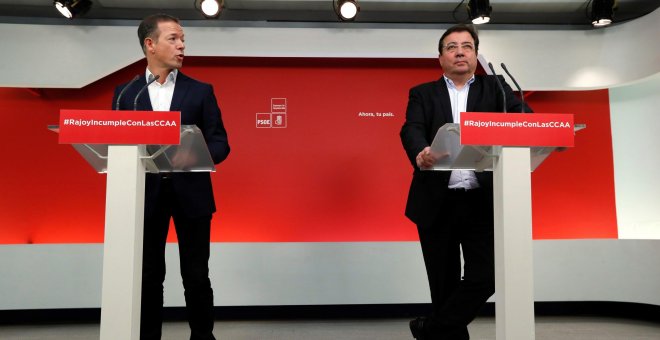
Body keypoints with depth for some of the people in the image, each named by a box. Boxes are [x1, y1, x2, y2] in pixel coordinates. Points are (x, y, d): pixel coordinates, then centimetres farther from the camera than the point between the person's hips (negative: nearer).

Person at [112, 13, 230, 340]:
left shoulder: (201, 91, 5)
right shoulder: (125, 92, 8)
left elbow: (220, 144, 1)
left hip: (191, 193, -1)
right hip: (146, 195, 1)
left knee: (196, 276, 6)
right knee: (149, 276, 10)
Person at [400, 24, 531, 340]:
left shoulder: (495, 87, 12)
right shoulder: (422, 93, 9)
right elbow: (412, 130, -8)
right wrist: (420, 154, -32)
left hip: (483, 201, 1)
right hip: (437, 202, 0)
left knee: (484, 277, -3)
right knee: (444, 283, 8)